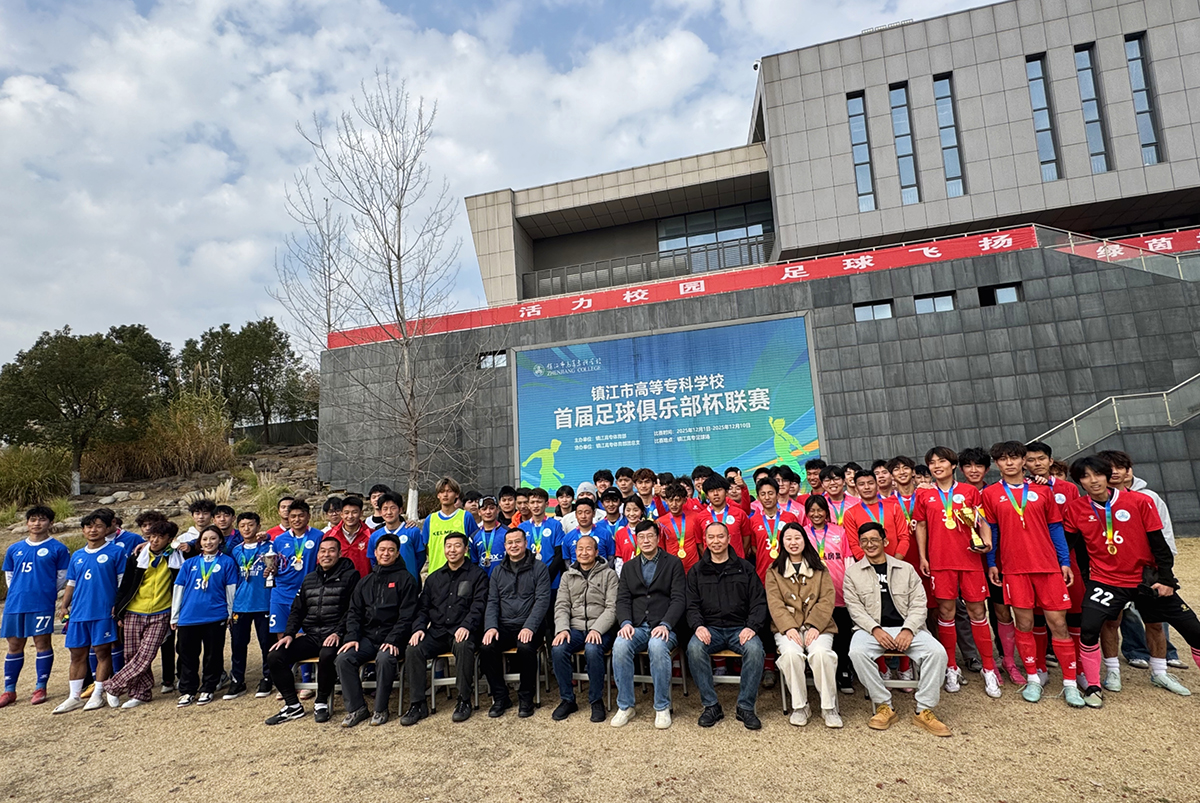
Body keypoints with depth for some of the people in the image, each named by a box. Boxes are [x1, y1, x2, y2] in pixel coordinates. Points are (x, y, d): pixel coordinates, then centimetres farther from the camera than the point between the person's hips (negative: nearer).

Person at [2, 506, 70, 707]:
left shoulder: (57, 548, 0)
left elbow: (63, 576, 3)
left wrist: (47, 592, 5)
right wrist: (18, 593, 12)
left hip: (42, 604, -4)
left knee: (42, 642, 0)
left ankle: (40, 688, 10)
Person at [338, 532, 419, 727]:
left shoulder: (405, 579, 2)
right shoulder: (365, 582, 19)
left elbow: (407, 615, -6)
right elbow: (353, 612, 14)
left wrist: (393, 640, -17)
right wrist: (352, 637, -3)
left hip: (392, 639, -5)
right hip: (367, 637, 5)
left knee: (384, 658, -32)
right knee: (343, 658, -18)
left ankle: (380, 709, -13)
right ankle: (356, 708, -5)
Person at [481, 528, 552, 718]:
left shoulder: (538, 568, 2)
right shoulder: (498, 571, 15)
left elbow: (542, 600, -7)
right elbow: (492, 602, 10)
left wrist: (529, 627, -19)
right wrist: (491, 627, -8)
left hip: (529, 626, -3)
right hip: (504, 626, 4)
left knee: (526, 648, -33)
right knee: (487, 647, -25)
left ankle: (526, 698, -8)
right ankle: (500, 697, -4)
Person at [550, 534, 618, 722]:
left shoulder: (608, 574, 4)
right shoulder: (568, 576, 15)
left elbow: (612, 607, -4)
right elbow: (561, 606, 9)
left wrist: (597, 629, -18)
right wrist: (562, 629, -10)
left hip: (600, 629, -3)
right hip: (575, 628, 3)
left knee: (592, 650, -33)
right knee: (557, 649, -25)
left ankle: (597, 701, -11)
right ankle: (567, 700, -5)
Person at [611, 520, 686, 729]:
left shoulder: (673, 563, 7)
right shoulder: (628, 567, 18)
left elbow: (678, 599, -2)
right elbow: (622, 599, 9)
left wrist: (665, 624, -17)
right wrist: (626, 622, -10)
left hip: (664, 626, -3)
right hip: (636, 626, 3)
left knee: (657, 646, -35)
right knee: (620, 645, -29)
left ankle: (662, 708, -17)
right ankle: (625, 706, -12)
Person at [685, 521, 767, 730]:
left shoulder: (745, 568, 11)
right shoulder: (696, 571, 12)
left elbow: (759, 601, 5)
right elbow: (692, 605, 6)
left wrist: (752, 626, -12)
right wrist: (698, 626, -14)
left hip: (740, 628, 0)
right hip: (710, 628, 0)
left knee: (754, 649, -31)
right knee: (694, 647, -30)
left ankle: (745, 707, -13)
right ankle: (711, 705, -14)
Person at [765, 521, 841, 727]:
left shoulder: (819, 568, 14)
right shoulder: (774, 571, 12)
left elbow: (827, 600, 3)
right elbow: (775, 604, 1)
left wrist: (815, 626, -13)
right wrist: (789, 627, -16)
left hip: (818, 626, 0)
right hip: (787, 627, 0)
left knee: (820, 652, -30)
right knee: (791, 653, -31)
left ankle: (829, 707, -12)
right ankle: (799, 706, -12)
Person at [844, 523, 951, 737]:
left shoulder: (906, 569, 13)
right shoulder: (853, 573, 10)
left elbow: (919, 603, 6)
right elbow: (855, 608, 2)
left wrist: (908, 629, -11)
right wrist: (875, 629, -15)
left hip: (906, 628, 1)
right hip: (872, 629, -1)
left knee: (937, 652, -25)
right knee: (857, 652, -31)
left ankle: (924, 711, -10)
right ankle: (884, 707, -14)